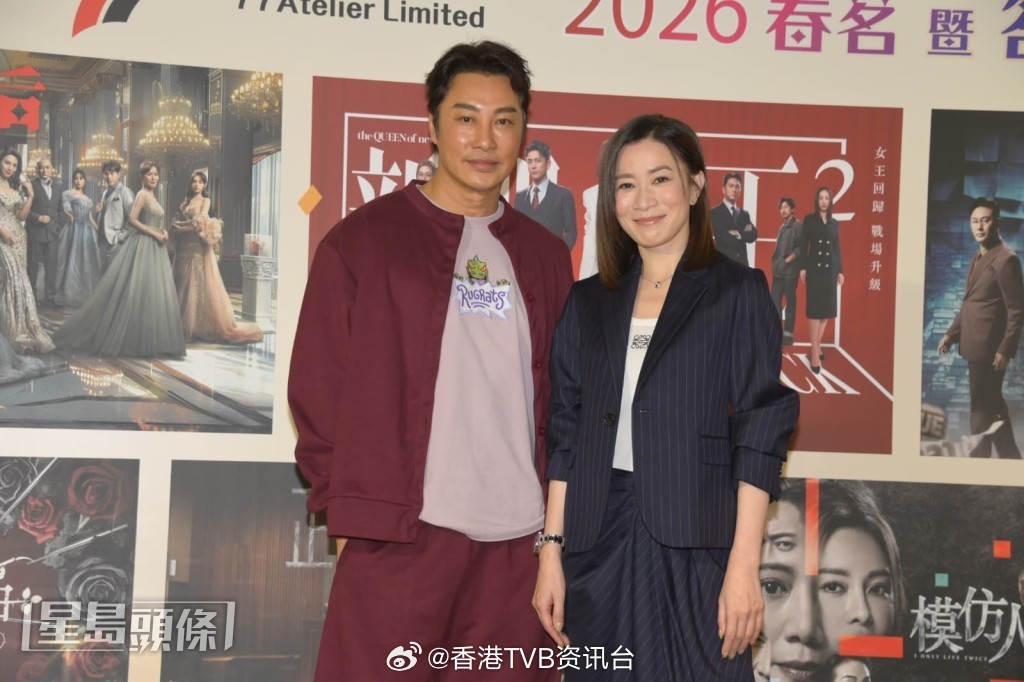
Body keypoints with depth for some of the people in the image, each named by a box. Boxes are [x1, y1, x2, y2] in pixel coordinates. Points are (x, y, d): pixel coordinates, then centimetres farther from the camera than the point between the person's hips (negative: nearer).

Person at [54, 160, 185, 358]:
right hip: (142, 246, -9)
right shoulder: (142, 194, -9)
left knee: (153, 294, 7)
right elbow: (132, 220, -17)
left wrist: (162, 232, 1)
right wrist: (154, 234, -17)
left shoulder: (152, 196, 17)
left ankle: (147, 340, 11)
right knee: (138, 292, -8)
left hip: (154, 248, 9)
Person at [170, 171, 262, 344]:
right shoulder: (186, 200, 17)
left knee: (200, 286, -7)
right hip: (184, 248, 6)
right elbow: (175, 223, 12)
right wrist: (191, 225, -4)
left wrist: (184, 225, -2)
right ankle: (185, 325, 7)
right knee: (183, 286, 4)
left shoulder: (205, 200, 3)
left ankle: (201, 326, -7)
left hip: (198, 248, -5)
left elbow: (202, 221, -11)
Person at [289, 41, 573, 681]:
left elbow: (557, 394, 16)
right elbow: (318, 386, 0)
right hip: (396, 536, -3)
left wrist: (555, 508, 8)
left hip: (518, 540, 4)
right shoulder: (362, 239, 1)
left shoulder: (544, 254, 13)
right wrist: (346, 504, -4)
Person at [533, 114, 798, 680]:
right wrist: (551, 551, 4)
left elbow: (759, 435, -6)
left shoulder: (737, 292, 0)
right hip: (598, 543, 4)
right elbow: (565, 437, 10)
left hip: (696, 544, -3)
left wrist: (744, 566, -12)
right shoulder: (589, 301, 11)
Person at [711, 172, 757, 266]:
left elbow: (753, 235, 4)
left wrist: (738, 234, -10)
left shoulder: (744, 214, 18)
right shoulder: (715, 213, -1)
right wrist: (744, 233, -2)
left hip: (742, 264, 5)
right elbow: (723, 236, -13)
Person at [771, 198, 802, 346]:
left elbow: (800, 248, -13)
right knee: (775, 301, 5)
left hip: (790, 270, -7)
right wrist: (775, 263, 8)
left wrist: (787, 260, -15)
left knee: (790, 302, -2)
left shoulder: (798, 225, -6)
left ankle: (788, 334, 2)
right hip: (778, 270, 7)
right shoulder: (782, 227, 17)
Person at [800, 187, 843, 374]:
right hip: (814, 267, -4)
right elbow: (804, 244, -2)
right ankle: (815, 351, -5)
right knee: (814, 307, -5)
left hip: (830, 268, 4)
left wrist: (840, 270, 7)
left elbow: (837, 248, 12)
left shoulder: (834, 223, 11)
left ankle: (817, 345, 16)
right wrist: (803, 267, -9)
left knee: (827, 307, 5)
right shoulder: (809, 219, 1)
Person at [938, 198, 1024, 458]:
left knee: (982, 407, -1)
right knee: (993, 403, 18)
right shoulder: (979, 257, 13)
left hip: (988, 347, -10)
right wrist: (951, 333, 15)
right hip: (976, 344, 10)